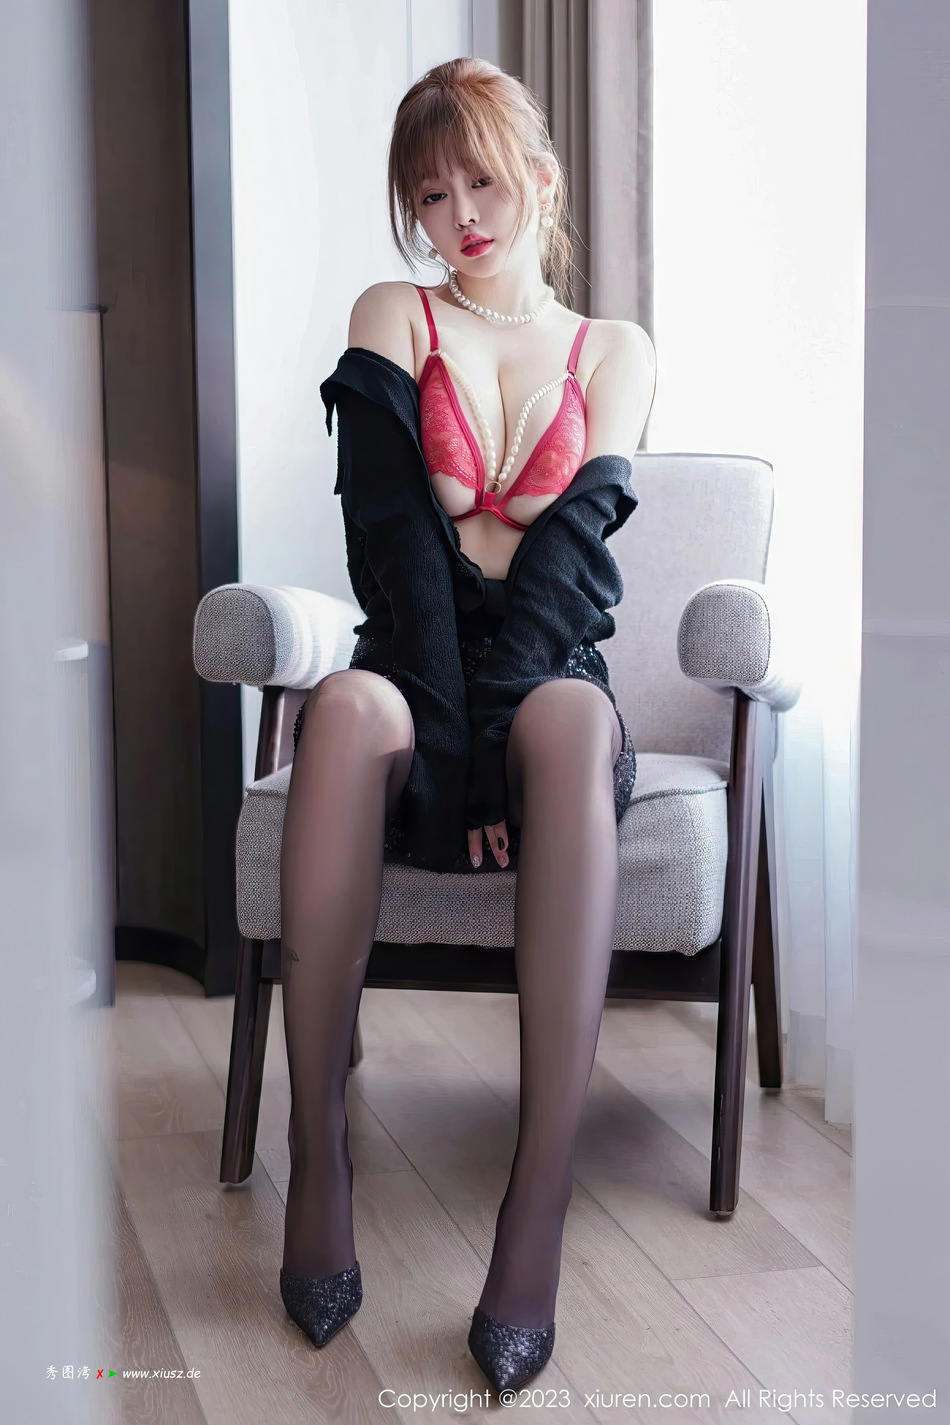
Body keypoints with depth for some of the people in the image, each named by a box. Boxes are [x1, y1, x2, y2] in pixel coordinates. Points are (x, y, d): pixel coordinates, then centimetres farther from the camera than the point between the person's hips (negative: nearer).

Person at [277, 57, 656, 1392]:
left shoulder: (618, 352, 16)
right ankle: (316, 1156, -30)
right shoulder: (395, 318, 14)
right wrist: (442, 733, -16)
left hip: (550, 682, 0)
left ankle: (540, 1206, -40)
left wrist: (485, 717, -18)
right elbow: (397, 538, -2)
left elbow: (577, 533, -1)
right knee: (349, 700, -37)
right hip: (423, 694, 0)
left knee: (572, 719, -38)